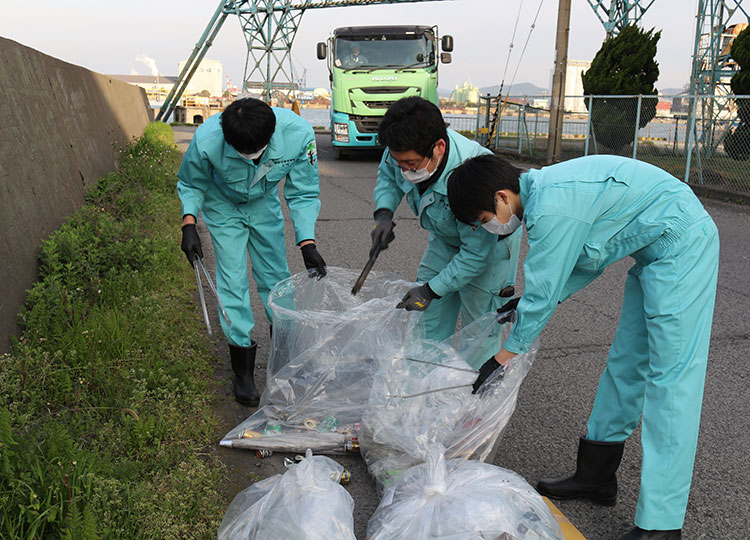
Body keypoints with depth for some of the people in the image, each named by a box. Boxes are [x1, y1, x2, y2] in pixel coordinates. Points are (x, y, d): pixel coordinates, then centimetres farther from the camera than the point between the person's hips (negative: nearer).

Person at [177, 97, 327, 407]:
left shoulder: (297, 134, -33)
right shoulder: (207, 140, -35)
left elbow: (303, 194, -19)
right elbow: (190, 184, -11)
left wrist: (307, 243, -29)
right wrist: (189, 225, -26)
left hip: (264, 206, 2)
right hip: (224, 207, -1)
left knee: (276, 276, 5)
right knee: (233, 280, -6)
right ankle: (243, 367, 8)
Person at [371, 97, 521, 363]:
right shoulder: (404, 150, -25)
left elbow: (476, 253, -33)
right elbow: (387, 175, 2)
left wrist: (432, 290, -30)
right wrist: (383, 213, -17)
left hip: (490, 241, -6)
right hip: (446, 237, 7)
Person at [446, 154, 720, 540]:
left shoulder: (552, 209, -27)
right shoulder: (542, 187, 4)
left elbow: (541, 294, -20)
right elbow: (588, 259, 14)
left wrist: (500, 360, -9)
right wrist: (532, 302, 10)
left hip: (681, 246, -10)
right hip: (655, 251, 10)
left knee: (670, 375, -11)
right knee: (626, 362, 13)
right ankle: (596, 475, 26)